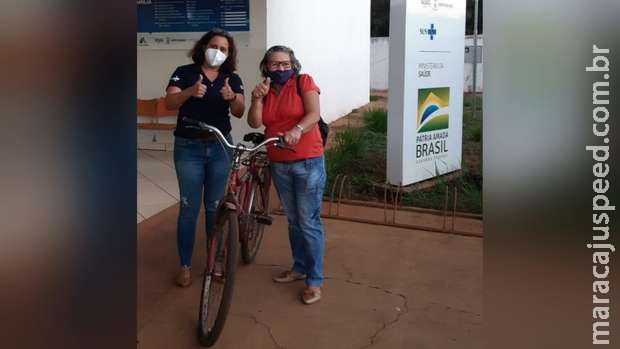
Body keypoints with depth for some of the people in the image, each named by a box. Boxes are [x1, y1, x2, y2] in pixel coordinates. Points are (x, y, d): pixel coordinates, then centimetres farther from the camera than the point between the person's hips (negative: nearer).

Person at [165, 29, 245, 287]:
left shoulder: (232, 79, 3)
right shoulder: (184, 72, -3)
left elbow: (239, 112, -9)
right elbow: (169, 103, -18)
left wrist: (232, 97, -31)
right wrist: (190, 92, -37)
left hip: (220, 147, 2)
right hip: (188, 148, -2)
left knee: (215, 207, 9)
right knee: (189, 208, 1)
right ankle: (185, 266, 12)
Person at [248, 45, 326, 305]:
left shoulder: (304, 82, -4)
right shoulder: (265, 90, 9)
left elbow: (313, 114, -17)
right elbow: (255, 123, -3)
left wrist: (297, 130, -36)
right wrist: (257, 98, -18)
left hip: (308, 163, -5)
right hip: (279, 165, 5)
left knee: (309, 222, -4)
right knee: (293, 220, 17)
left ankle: (315, 281, 4)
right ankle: (299, 268, 32)